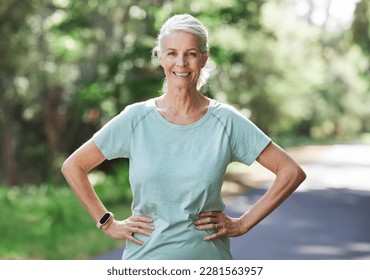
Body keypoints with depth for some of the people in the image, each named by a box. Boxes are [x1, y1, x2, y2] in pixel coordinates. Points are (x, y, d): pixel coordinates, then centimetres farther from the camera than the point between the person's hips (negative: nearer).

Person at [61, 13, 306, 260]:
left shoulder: (226, 121, -2)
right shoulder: (136, 119, -1)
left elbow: (292, 172, 0)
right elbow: (73, 167, 7)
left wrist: (243, 223, -3)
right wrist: (109, 224, 3)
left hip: (208, 258, 0)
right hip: (145, 256, 0)